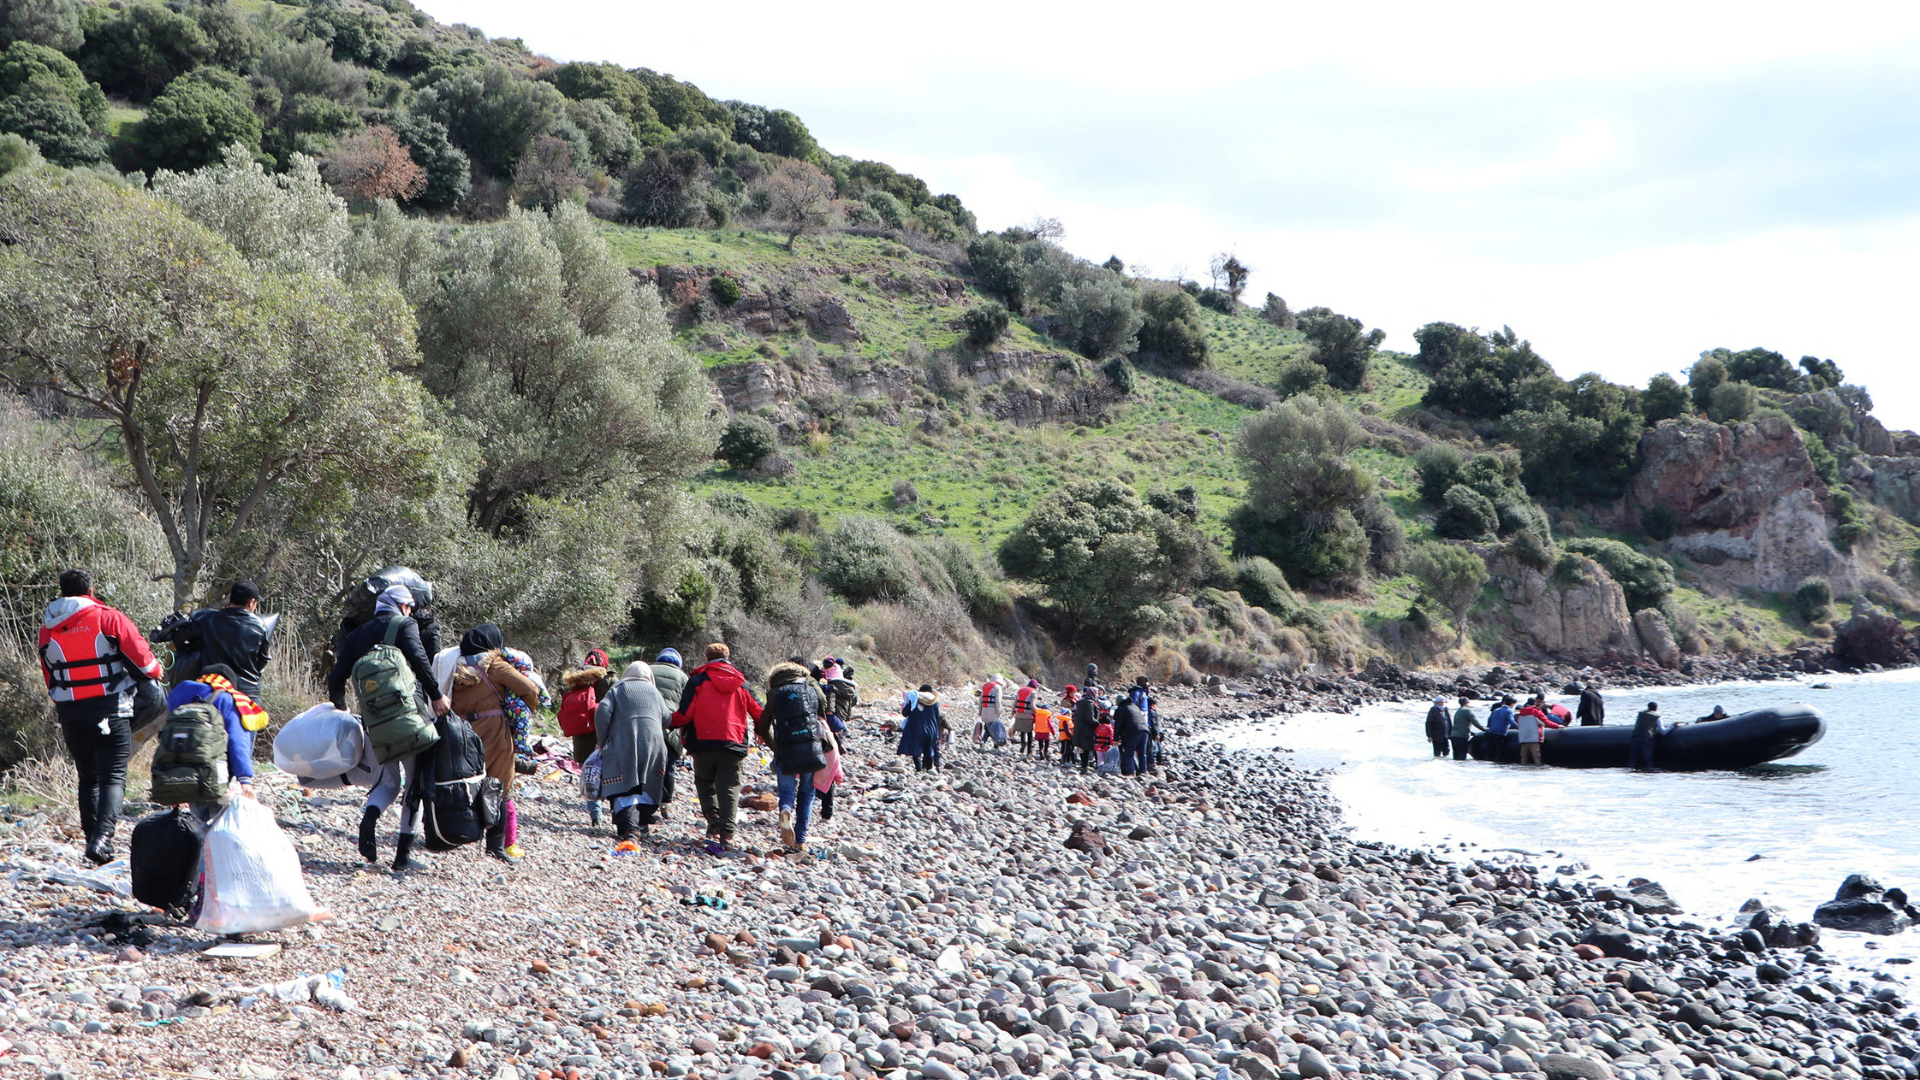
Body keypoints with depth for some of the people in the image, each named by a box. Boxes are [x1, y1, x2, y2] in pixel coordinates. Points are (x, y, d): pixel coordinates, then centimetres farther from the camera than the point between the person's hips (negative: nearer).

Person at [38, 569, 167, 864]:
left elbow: (49, 678, 12)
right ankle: (102, 836, -22)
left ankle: (92, 835, 17)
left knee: (88, 777, 19)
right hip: (111, 712, -4)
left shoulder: (47, 629, 7)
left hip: (70, 715, 4)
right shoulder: (107, 618, -7)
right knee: (113, 776, -4)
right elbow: (140, 655, -8)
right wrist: (156, 672, 12)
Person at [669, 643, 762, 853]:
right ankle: (726, 834, -9)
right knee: (729, 789, 4)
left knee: (705, 783, 17)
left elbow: (684, 715, -6)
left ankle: (714, 824, -3)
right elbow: (760, 714, 10)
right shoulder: (740, 682, 11)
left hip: (703, 742, -1)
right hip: (733, 744, 1)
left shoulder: (697, 680, 2)